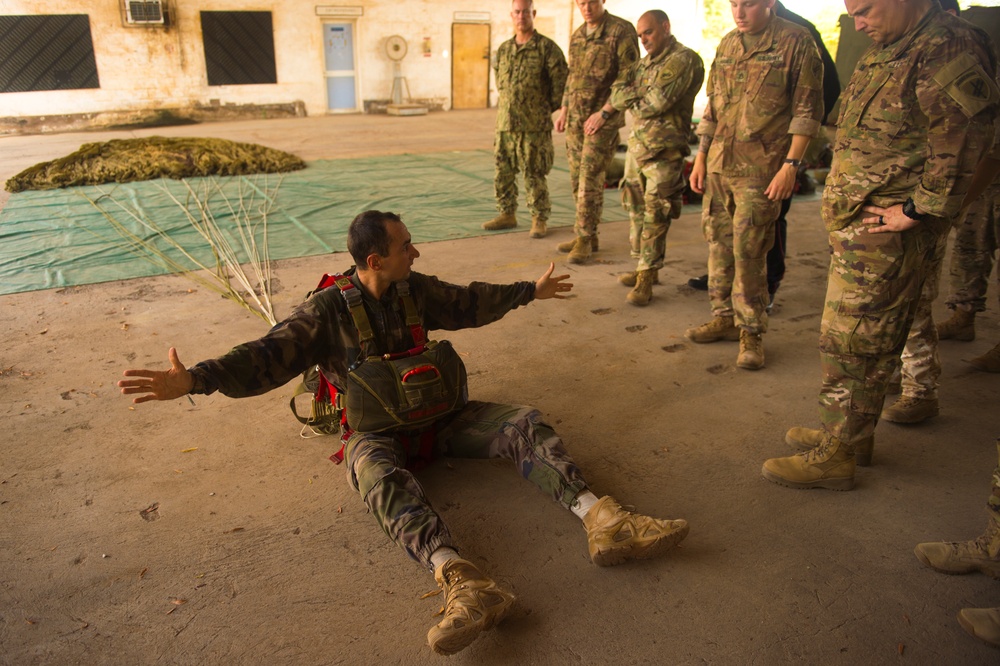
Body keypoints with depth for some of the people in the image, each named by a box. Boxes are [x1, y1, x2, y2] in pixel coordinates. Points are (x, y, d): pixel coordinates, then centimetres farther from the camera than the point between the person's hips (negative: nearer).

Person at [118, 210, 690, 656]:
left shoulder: (416, 290, 7)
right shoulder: (327, 311, -9)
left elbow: (468, 304, 22)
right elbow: (269, 357, -17)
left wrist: (530, 291, 33)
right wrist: (195, 379, -33)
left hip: (433, 414, 5)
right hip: (376, 430, -5)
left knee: (526, 423, -15)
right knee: (378, 473, -41)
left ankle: (601, 521, -31)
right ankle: (462, 583, -62)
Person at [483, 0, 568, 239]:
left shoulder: (547, 47, -5)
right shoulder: (503, 49, 12)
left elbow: (561, 81, -4)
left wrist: (548, 108, 3)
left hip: (534, 126, -6)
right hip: (504, 123, 6)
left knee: (534, 175, 0)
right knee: (503, 173, 10)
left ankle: (539, 220, 11)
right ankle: (507, 214, 23)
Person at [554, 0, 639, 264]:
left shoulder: (621, 31, -9)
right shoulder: (576, 36, 14)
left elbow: (628, 76, -14)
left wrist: (603, 113, -17)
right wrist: (564, 109, 15)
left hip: (604, 119, -7)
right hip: (575, 118, 7)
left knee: (590, 179, -9)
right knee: (578, 179, 9)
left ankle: (585, 239, -1)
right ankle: (588, 237, 18)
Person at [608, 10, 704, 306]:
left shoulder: (684, 59, -9)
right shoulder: (645, 63, 17)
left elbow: (659, 101, -20)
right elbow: (617, 97, 8)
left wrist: (634, 101, -2)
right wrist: (636, 94, -10)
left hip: (664, 149, -8)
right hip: (636, 143, 8)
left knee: (655, 213, -7)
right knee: (635, 207, 13)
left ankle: (646, 277, -3)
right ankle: (643, 265, 25)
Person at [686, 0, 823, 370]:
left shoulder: (796, 42, -5)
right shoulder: (727, 45, 13)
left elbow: (807, 111, -7)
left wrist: (790, 164, -14)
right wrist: (701, 157, 14)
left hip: (760, 169, -6)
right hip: (718, 163, 6)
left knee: (748, 250, -5)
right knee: (719, 242, 10)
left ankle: (751, 331, 7)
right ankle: (724, 317, 23)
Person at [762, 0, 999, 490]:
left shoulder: (948, 49, -16)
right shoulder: (885, 51, 15)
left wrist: (917, 209, -18)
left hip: (884, 233, -10)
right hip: (855, 225, 10)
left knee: (848, 344, -4)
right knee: (868, 341, 18)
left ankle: (834, 458, 8)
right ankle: (851, 433, 31)